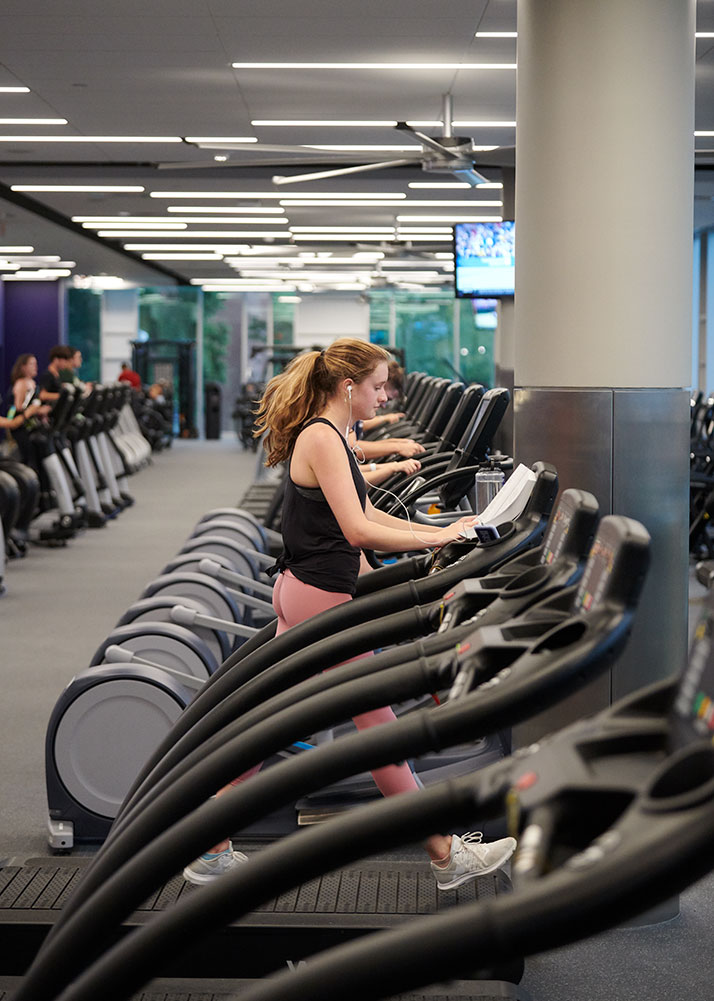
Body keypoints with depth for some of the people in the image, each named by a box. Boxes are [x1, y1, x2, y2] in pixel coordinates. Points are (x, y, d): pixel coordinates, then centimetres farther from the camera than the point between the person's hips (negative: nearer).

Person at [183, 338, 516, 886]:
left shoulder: (330, 435, 13)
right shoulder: (322, 439, -18)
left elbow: (362, 511, 20)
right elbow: (358, 531, -25)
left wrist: (434, 531, 14)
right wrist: (434, 539, -18)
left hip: (300, 593, 10)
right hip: (321, 599, -10)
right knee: (377, 723, -1)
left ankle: (212, 849, 18)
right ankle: (445, 855, 10)